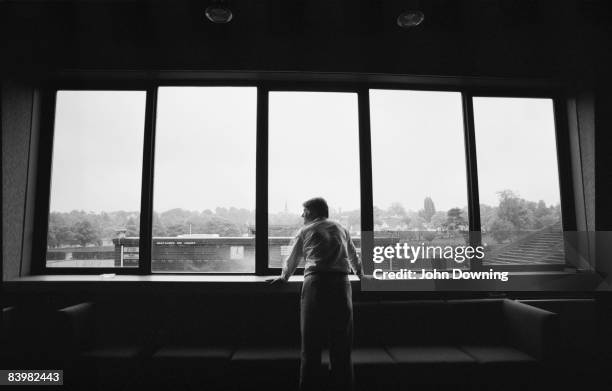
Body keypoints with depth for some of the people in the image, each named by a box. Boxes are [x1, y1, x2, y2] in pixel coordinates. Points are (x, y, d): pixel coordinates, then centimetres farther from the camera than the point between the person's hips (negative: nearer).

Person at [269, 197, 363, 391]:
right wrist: (361, 274, 52)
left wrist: (284, 277, 43)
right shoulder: (341, 229, 21)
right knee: (342, 342, 9)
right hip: (341, 283, 3)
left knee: (311, 342, 4)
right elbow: (354, 257, 34)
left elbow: (292, 260, 24)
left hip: (315, 282, -2)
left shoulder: (305, 231, 12)